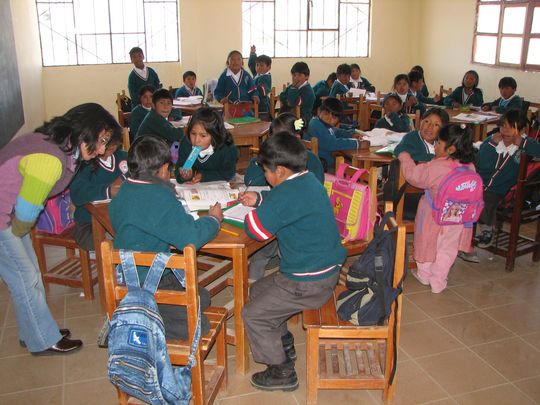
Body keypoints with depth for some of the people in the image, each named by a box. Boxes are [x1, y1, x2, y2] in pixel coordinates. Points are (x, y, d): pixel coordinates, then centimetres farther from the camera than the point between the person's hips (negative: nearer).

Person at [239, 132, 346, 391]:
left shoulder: (291, 193, -28)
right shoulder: (307, 180, 5)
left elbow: (257, 229, -24)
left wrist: (254, 211, -3)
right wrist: (260, 201, 10)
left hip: (310, 282, -10)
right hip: (324, 269, 10)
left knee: (252, 315, -2)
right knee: (257, 291, 23)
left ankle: (282, 372, 14)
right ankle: (284, 344, 39)